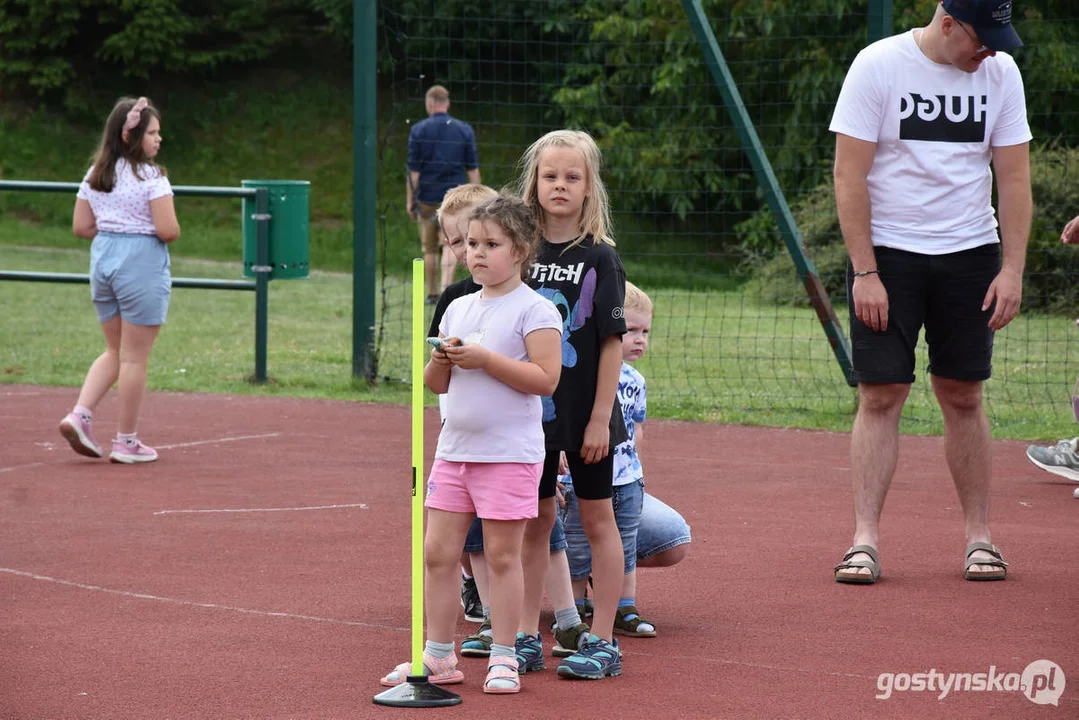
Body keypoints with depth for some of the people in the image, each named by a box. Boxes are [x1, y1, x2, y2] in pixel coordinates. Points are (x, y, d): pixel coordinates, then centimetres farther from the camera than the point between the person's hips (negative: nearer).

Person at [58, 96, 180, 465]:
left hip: (103, 257, 7)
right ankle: (127, 441, 7)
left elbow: (81, 226, 9)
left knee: (115, 351, 19)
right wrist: (170, 233, 4)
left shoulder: (95, 174, 8)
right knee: (135, 357, 2)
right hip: (142, 266, -7)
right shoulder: (151, 177, -13)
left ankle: (80, 414, 1)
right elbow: (168, 230, -18)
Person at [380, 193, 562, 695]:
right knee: (438, 552, 5)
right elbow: (436, 384, 17)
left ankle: (503, 658, 8)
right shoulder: (458, 309, 12)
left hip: (509, 453, -6)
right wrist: (440, 361, -6)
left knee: (502, 556, 0)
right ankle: (438, 656, 13)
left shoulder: (534, 310, -7)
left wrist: (485, 359, -20)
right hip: (454, 448, 6)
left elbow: (546, 379, -17)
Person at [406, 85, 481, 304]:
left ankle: (432, 294, 17)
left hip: (427, 197, 0)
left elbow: (413, 170, -3)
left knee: (430, 249, 10)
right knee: (451, 244, 0)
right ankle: (447, 287, -19)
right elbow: (473, 169, 4)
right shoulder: (465, 130, 3)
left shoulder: (418, 130, -1)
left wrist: (410, 199, 2)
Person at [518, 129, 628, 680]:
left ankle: (602, 641, 10)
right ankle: (527, 638, 17)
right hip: (530, 408, 3)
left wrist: (600, 418, -12)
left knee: (597, 519, 5)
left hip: (585, 412, -3)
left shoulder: (599, 258, -7)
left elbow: (612, 342, -8)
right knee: (535, 520, 10)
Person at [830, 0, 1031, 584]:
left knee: (963, 397, 6)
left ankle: (978, 536, 12)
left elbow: (1013, 178, 4)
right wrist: (865, 272, -14)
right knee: (880, 396, -5)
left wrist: (1012, 269, -4)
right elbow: (849, 176, -9)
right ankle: (865, 540, -4)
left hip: (970, 253, 3)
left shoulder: (1000, 73, 1)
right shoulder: (878, 65, -10)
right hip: (887, 251, -3)